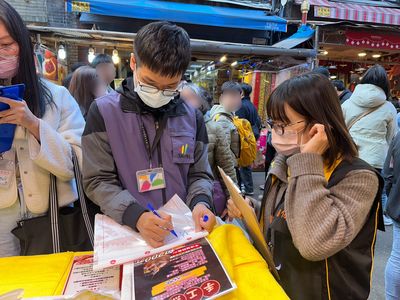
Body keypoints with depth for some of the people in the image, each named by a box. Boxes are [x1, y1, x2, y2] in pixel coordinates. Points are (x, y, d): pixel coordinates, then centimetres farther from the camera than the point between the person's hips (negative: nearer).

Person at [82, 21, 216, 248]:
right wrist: (136, 215, -20)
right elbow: (99, 181, -5)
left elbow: (199, 175, 8)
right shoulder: (104, 112, -4)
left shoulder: (192, 117, 3)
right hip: (125, 233, -1)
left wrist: (201, 202, -12)